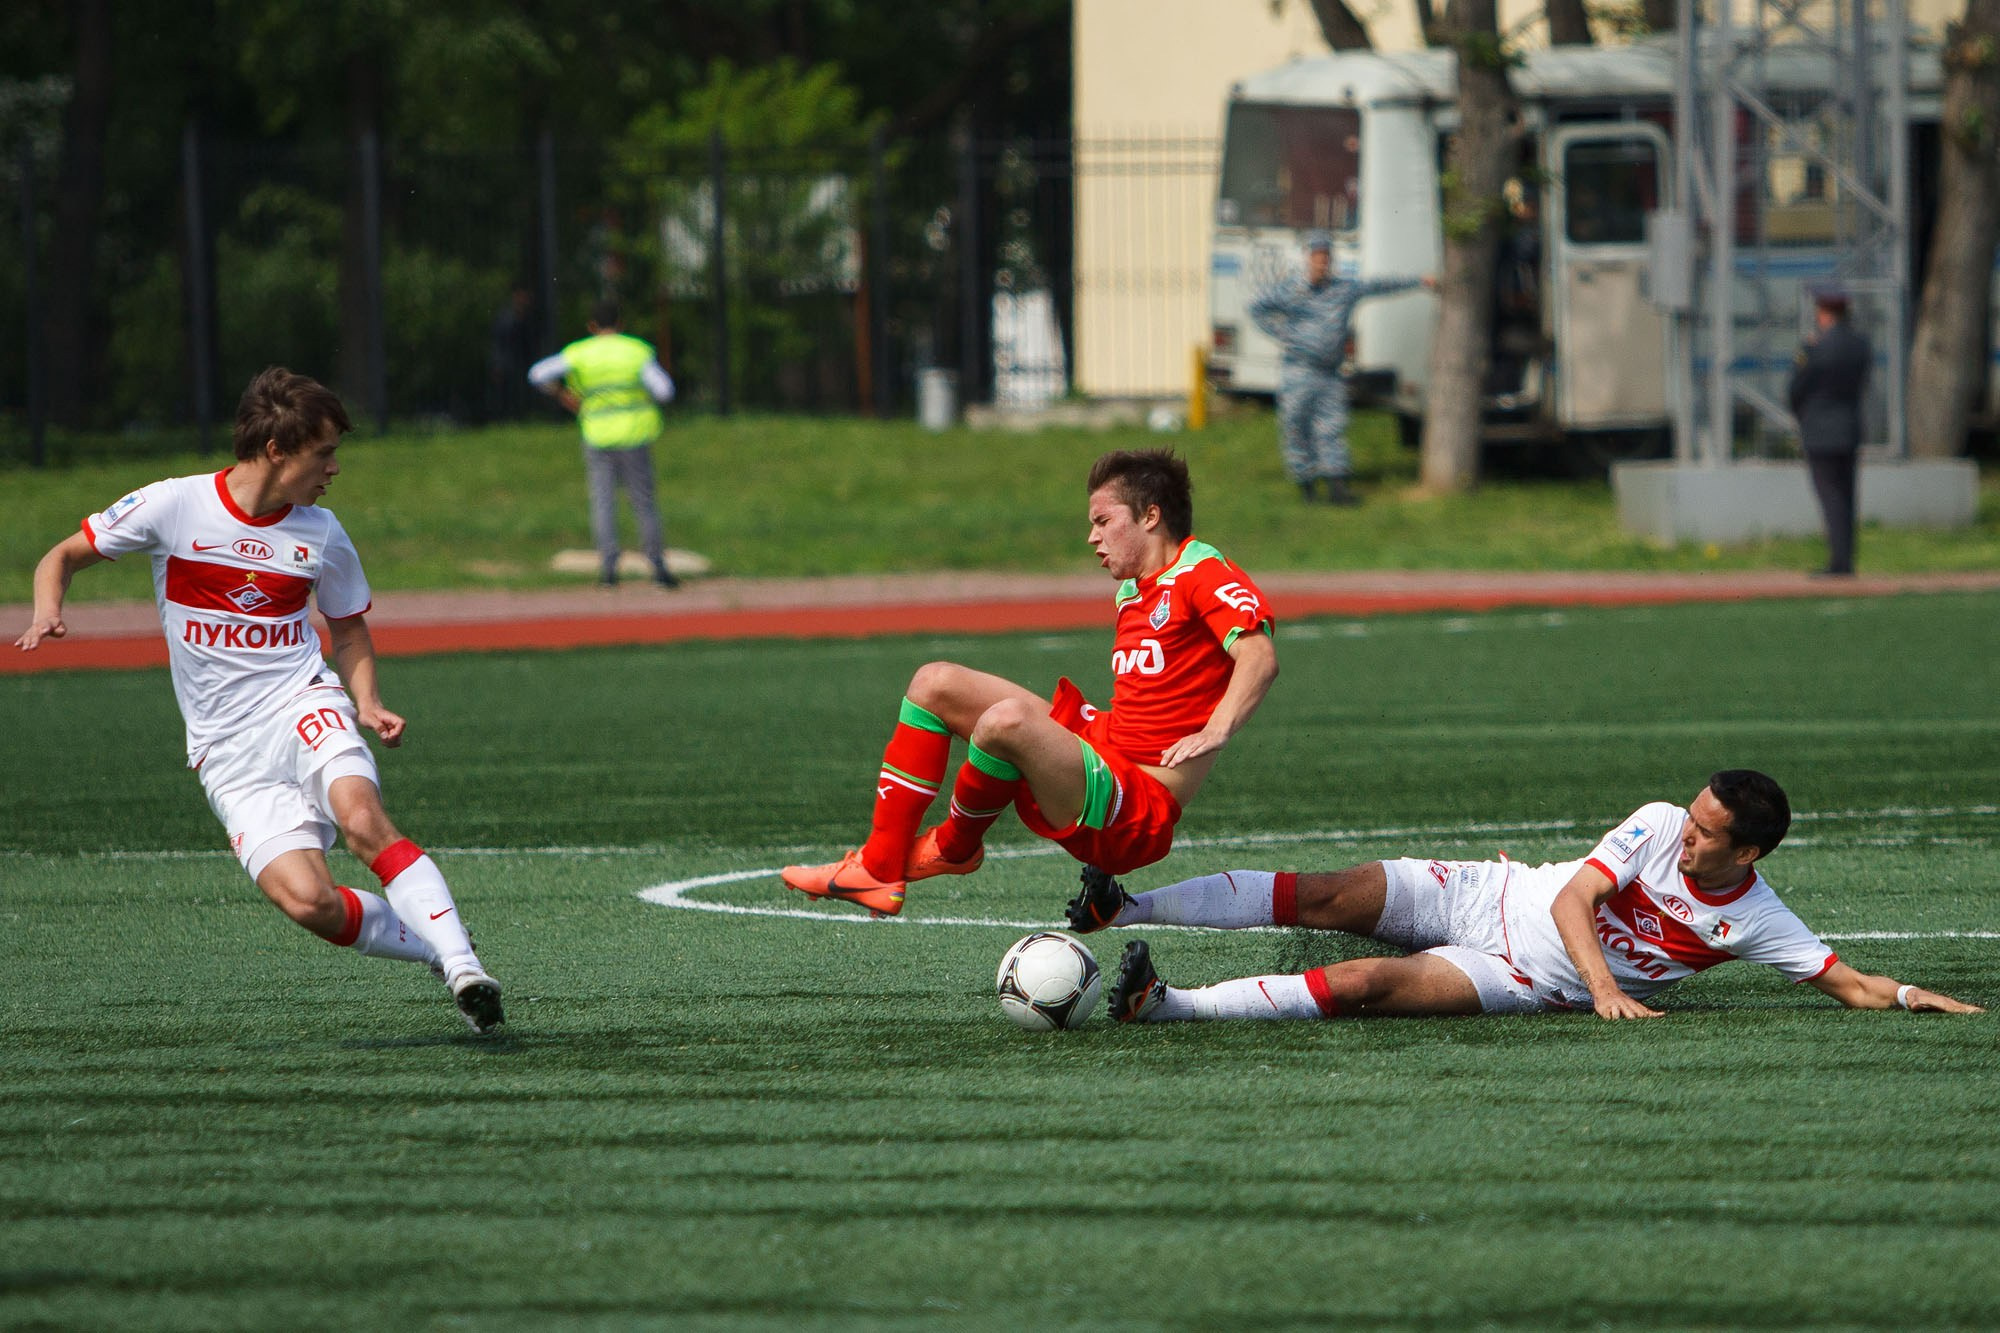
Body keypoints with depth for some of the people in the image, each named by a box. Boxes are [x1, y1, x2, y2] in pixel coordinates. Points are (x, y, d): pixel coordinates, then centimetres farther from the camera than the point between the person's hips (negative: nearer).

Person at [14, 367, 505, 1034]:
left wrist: (368, 704, 1)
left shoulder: (321, 534, 4)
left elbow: (348, 629, 20)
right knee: (309, 901, -21)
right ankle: (436, 948, 1)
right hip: (228, 748, -1)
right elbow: (63, 557, 6)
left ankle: (463, 967, -30)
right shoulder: (175, 506, -4)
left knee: (361, 817, -33)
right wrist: (46, 614, -16)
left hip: (304, 705, 1)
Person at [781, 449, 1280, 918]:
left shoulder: (1201, 571, -10)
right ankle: (879, 868, 0)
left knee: (1008, 719, -35)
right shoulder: (1131, 591, 18)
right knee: (935, 684, 9)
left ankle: (954, 847, -4)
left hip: (1138, 812, -10)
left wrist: (1215, 731, -38)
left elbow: (1259, 656, -26)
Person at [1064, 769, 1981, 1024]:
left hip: (1530, 984, -3)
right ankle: (1127, 910, -8)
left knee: (1367, 984, -24)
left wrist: (1910, 996, -26)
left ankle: (1166, 1005, -30)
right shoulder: (1659, 826, -5)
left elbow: (1844, 982, -6)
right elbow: (1572, 899, -11)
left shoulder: (1753, 920, -9)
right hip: (1490, 898, 3)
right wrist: (1604, 986, -27)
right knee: (1331, 897, -14)